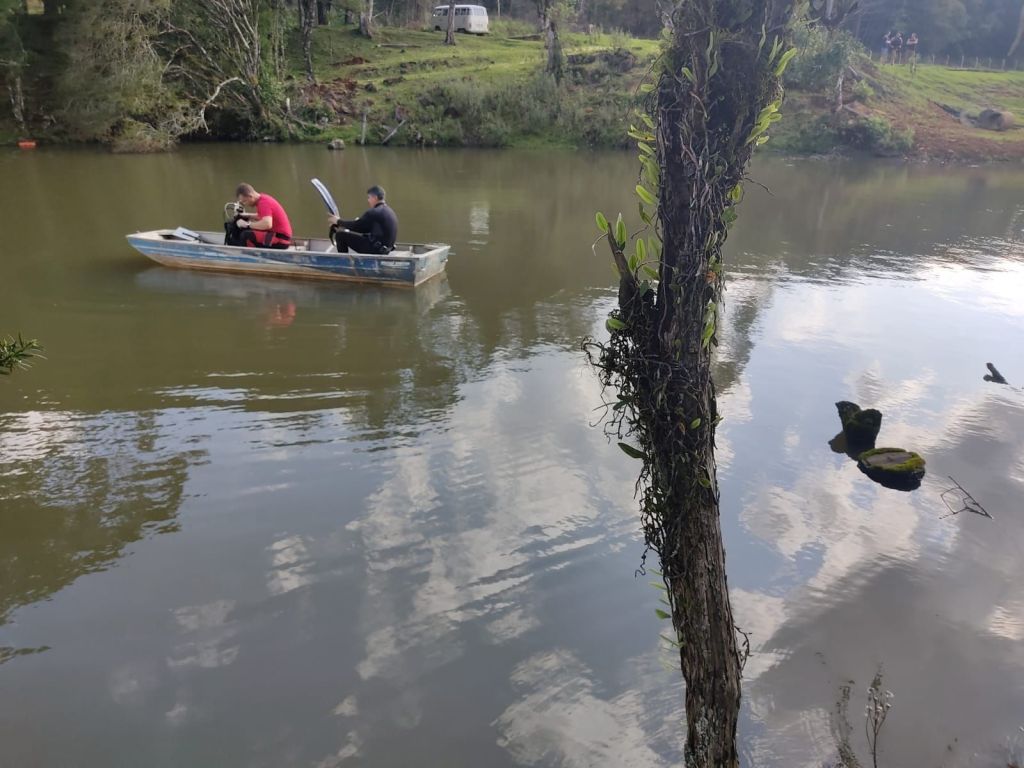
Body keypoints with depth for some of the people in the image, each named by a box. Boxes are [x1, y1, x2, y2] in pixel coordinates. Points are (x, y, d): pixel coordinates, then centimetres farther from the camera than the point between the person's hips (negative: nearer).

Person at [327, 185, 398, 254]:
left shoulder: (374, 212, -16)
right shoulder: (388, 210, 14)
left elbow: (355, 225, -10)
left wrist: (338, 221, 7)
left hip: (376, 249, -10)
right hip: (385, 249, 10)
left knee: (340, 235, -3)